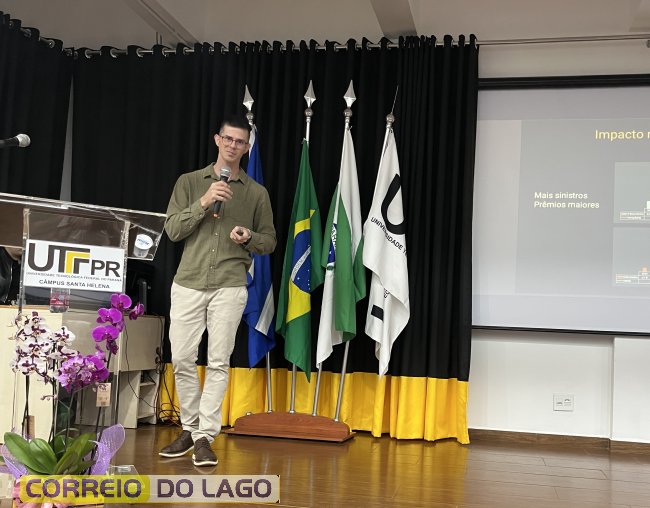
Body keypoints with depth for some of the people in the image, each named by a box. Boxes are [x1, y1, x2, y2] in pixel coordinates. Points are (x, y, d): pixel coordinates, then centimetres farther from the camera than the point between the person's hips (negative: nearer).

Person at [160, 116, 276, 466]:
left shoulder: (256, 193, 9)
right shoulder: (190, 182, 9)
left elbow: (269, 241, 13)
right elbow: (172, 230, 0)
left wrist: (249, 238, -9)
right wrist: (204, 202, -12)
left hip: (230, 286, -1)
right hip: (188, 283, 1)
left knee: (219, 362, -3)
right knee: (182, 359, 2)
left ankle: (205, 436, 3)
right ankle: (190, 429, 18)